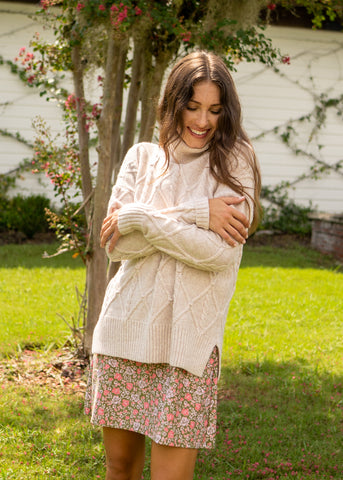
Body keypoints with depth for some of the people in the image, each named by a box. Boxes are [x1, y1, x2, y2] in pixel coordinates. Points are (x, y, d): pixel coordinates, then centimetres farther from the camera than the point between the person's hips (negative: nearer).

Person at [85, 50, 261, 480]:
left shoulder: (234, 161, 0)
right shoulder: (142, 158, 9)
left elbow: (221, 253, -12)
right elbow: (116, 243, -4)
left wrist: (140, 218, -11)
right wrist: (196, 213, -12)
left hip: (188, 336, -3)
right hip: (126, 327, 3)